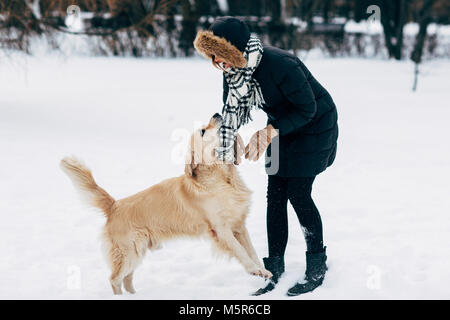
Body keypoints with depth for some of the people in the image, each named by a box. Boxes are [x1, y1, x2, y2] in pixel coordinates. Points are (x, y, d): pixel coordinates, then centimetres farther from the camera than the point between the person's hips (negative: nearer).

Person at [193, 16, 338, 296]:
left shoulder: (280, 64, -34)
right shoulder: (233, 70, -11)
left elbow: (307, 108, -24)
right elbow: (230, 113, -2)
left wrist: (272, 130, -27)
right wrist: (224, 153, -8)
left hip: (315, 126, -7)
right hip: (282, 129, 7)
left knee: (297, 194, -9)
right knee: (275, 195, 2)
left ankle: (317, 267, 5)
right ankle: (275, 267, 10)